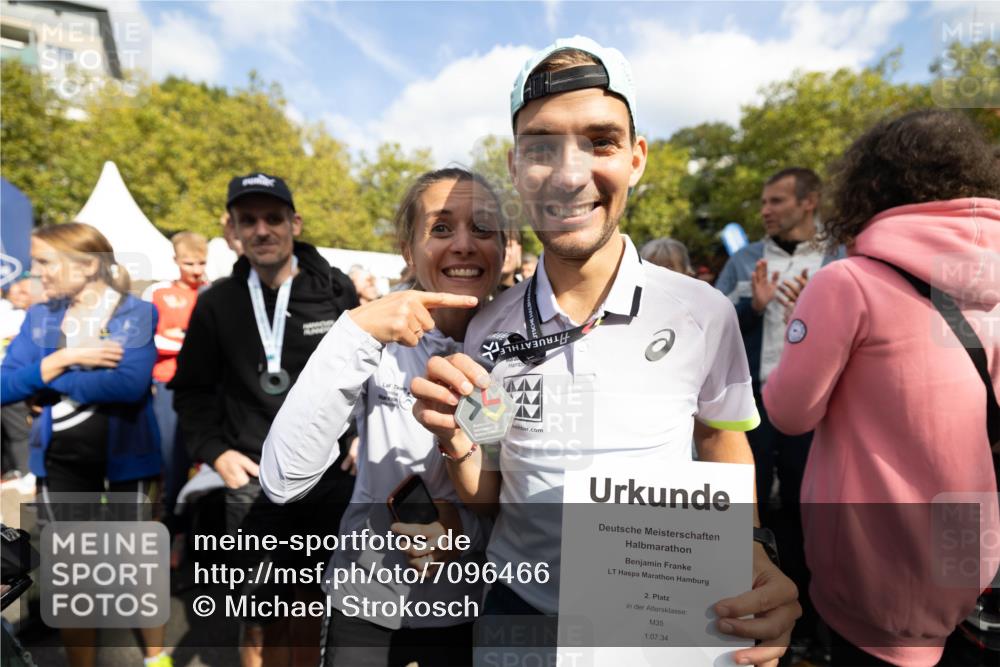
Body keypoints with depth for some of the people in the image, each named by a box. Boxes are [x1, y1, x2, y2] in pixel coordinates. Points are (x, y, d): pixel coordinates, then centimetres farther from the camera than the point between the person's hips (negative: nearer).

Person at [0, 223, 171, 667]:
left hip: (125, 453, -3)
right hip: (61, 459, 4)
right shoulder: (39, 318, 4)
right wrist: (63, 358, -18)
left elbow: (131, 383, -23)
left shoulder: (137, 313, -9)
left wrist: (49, 380, -14)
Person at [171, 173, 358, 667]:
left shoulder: (337, 291, -3)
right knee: (263, 618, 10)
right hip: (256, 479, 0)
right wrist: (215, 453, -2)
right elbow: (192, 389, 8)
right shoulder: (217, 303, 0)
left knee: (319, 603, 16)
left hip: (334, 473, 0)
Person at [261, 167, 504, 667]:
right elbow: (282, 482, -24)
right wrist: (355, 331, -31)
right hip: (369, 607, 0)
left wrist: (472, 532, -22)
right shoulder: (380, 341, -14)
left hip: (478, 611, 1)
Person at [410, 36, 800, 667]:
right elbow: (487, 498, 0)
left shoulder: (705, 314, -16)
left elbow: (725, 452, 1)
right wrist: (458, 443, -20)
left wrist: (755, 564, -16)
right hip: (518, 607, 2)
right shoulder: (489, 329, -11)